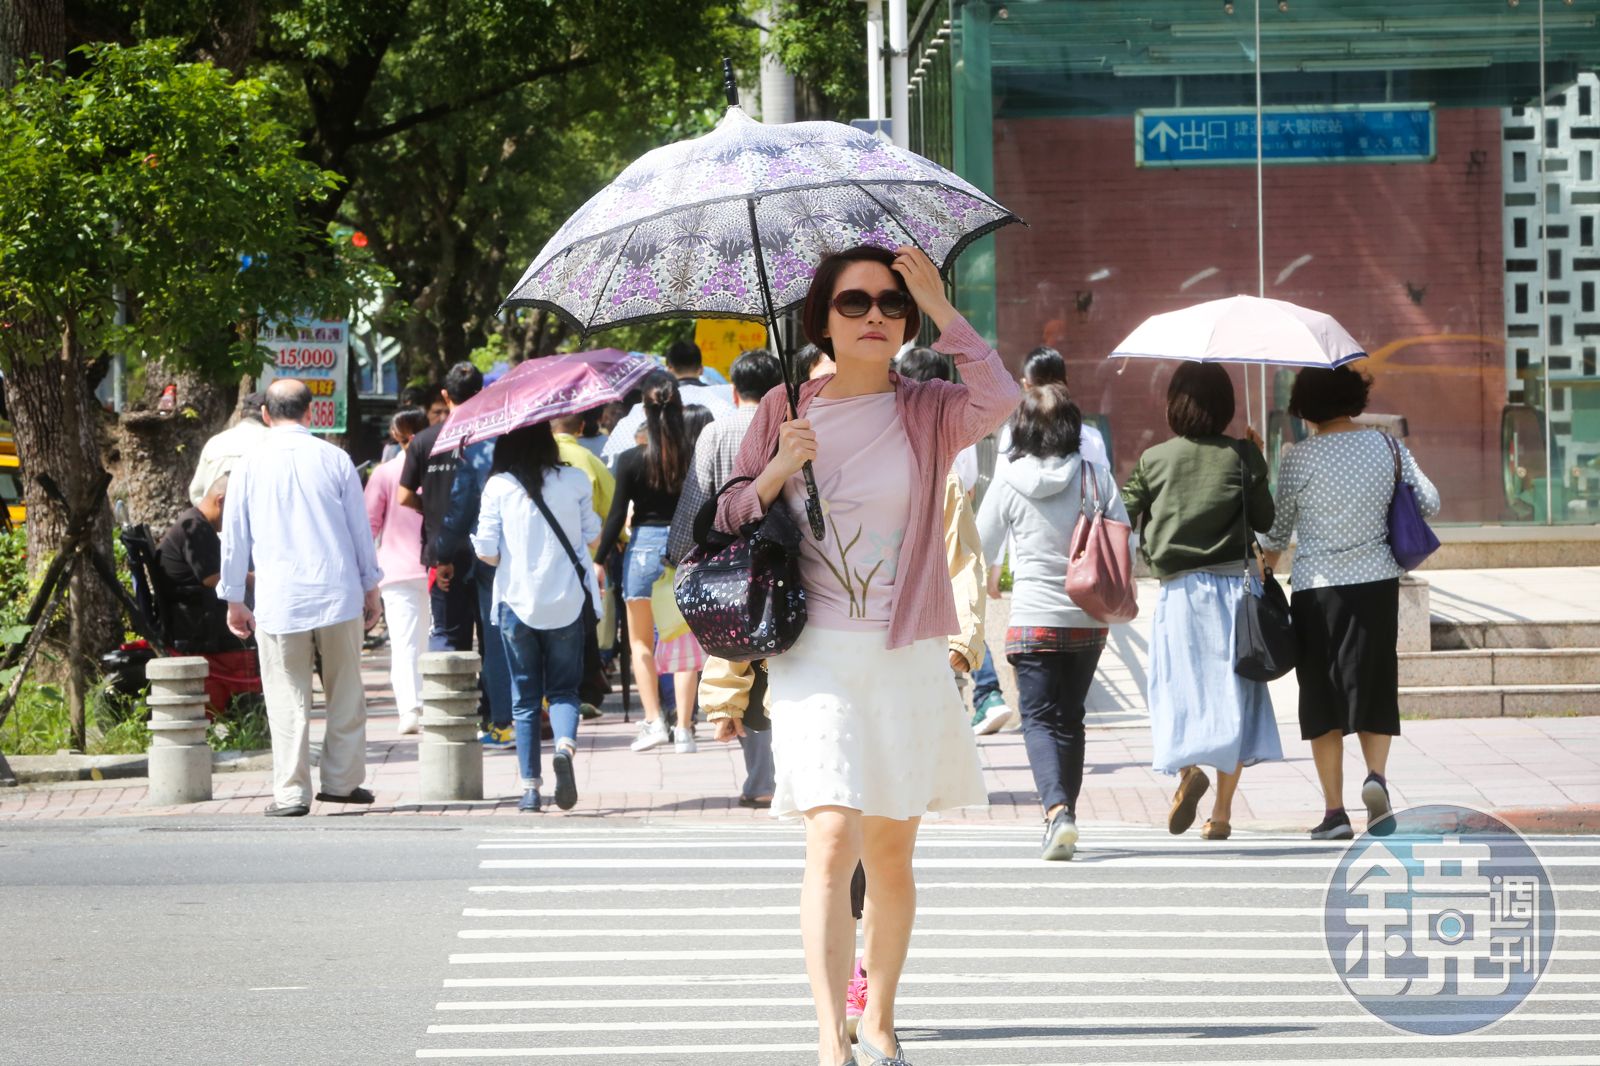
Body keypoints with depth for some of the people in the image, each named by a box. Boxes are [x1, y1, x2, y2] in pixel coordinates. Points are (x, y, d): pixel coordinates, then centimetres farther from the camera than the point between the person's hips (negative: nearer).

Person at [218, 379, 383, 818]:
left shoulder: (250, 466, 2)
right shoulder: (334, 460, 1)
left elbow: (234, 537, 7)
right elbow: (361, 528, 7)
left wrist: (234, 600, 17)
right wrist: (371, 588, 17)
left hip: (278, 601, 0)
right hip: (338, 596, 0)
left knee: (287, 699, 2)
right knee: (345, 694, 12)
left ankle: (291, 792, -1)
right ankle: (342, 780, 16)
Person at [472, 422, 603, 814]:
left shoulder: (498, 487, -6)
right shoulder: (574, 481, -3)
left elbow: (486, 551, -7)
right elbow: (591, 535, 6)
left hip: (516, 602, 0)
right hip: (566, 601, 0)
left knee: (524, 696, 10)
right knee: (563, 688, 11)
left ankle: (530, 787, 6)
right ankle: (565, 745, -19)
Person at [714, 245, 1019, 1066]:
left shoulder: (926, 412, 4)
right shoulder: (786, 410, 7)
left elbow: (998, 400, -17)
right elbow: (728, 521, 10)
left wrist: (942, 310, -14)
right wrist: (779, 469, -8)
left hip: (907, 658, 1)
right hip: (815, 652, -1)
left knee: (891, 850, 9)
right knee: (833, 837, -16)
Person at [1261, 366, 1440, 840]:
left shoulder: (1299, 459, -8)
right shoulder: (1387, 446, -1)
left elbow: (1278, 529, 1)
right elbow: (1430, 503, 2)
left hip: (1317, 588, -2)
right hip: (1377, 583, 2)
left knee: (1322, 697, 5)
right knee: (1373, 689, 12)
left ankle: (1335, 810, 2)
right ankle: (1377, 774, -14)